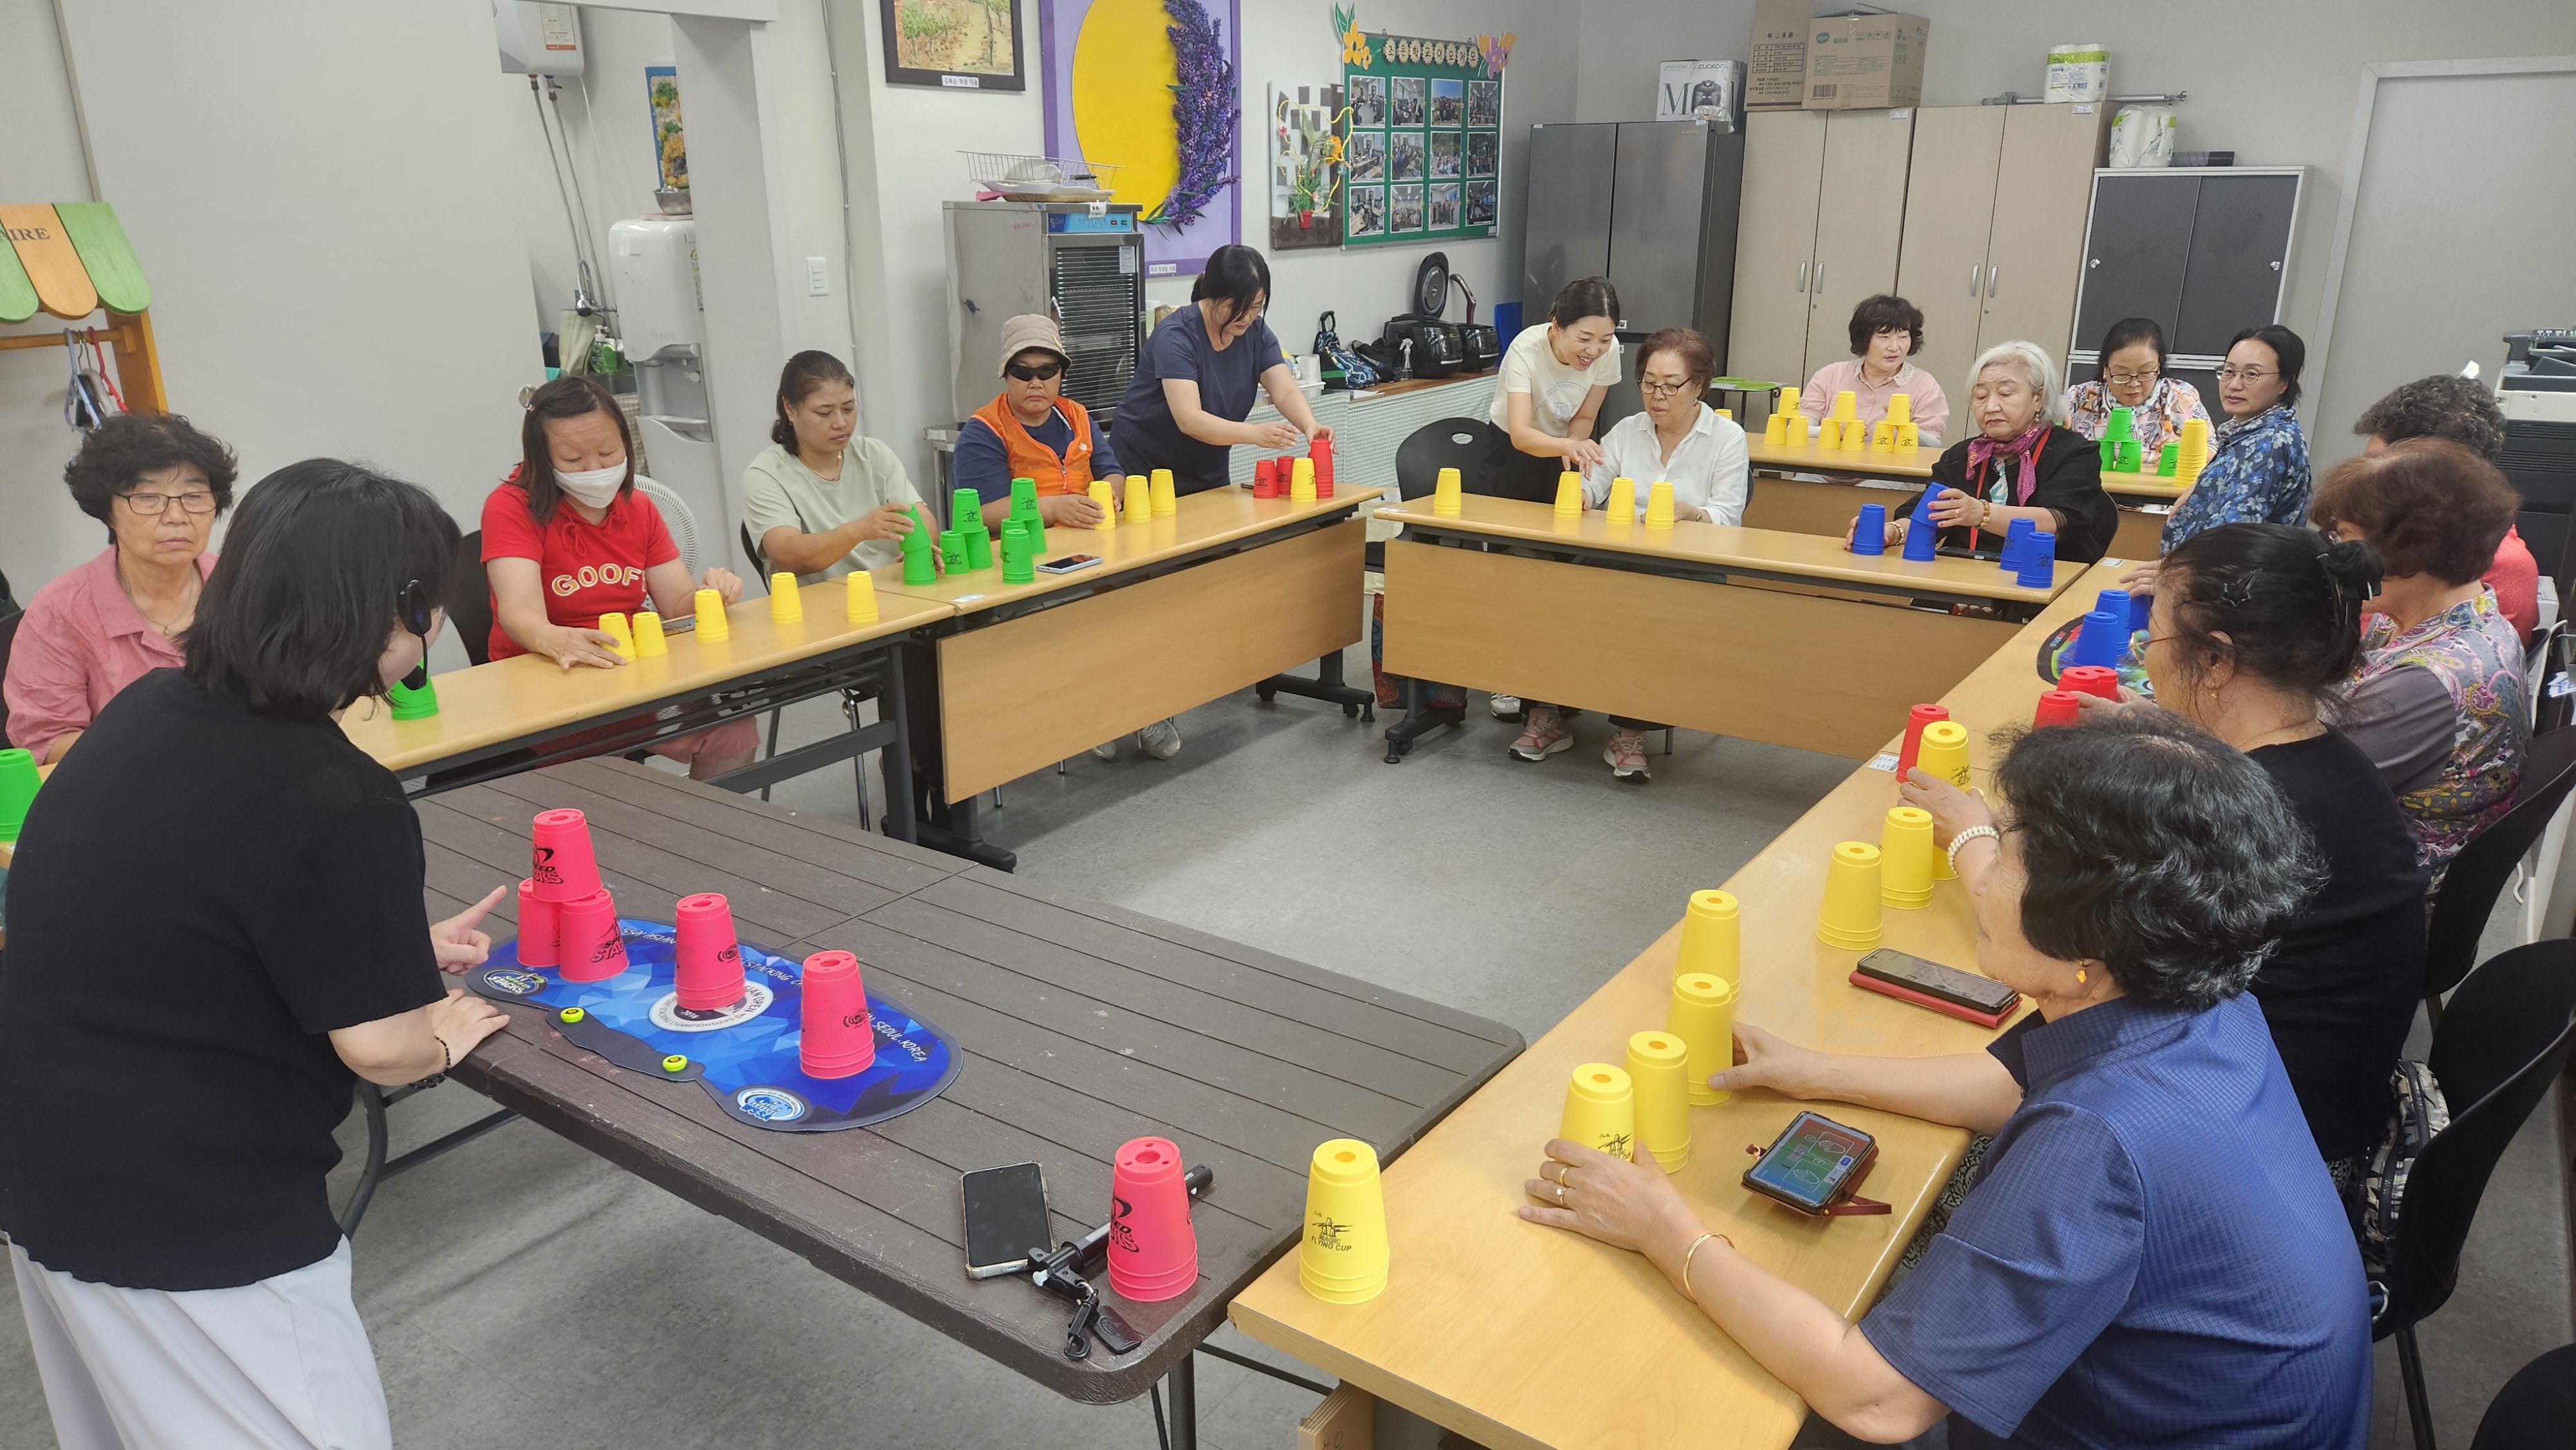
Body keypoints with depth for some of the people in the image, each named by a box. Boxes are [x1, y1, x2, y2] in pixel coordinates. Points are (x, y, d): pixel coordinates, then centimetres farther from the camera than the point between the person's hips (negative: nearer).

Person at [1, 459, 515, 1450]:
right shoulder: (339, 805, -26)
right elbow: (381, 1048, -19)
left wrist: (394, 945, 16)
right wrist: (444, 1035, 3)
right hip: (184, 1219, -9)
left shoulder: (146, 712, -1)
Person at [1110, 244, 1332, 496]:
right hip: (1145, 467, -5)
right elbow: (1189, 420, -34)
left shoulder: (1256, 333, -6)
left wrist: (1309, 425, -37)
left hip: (1209, 472, 6)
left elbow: (1286, 392, -15)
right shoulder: (1176, 336, -24)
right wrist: (1255, 434, -47)